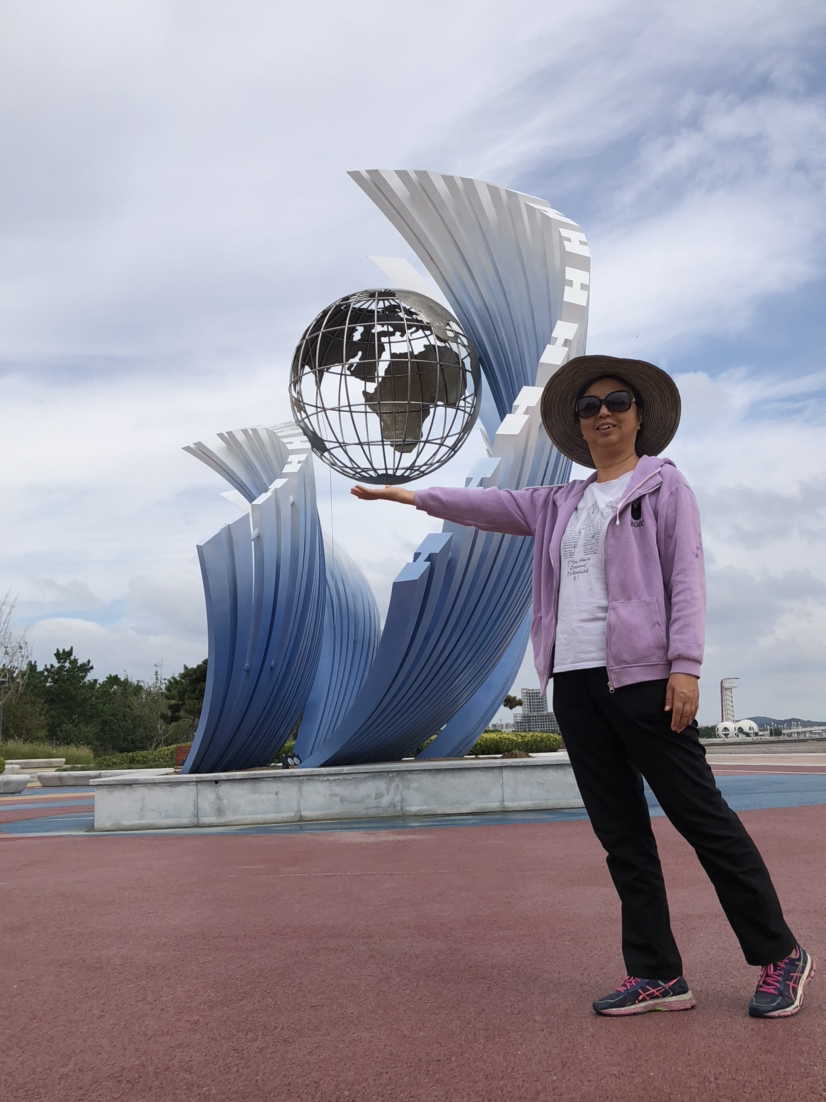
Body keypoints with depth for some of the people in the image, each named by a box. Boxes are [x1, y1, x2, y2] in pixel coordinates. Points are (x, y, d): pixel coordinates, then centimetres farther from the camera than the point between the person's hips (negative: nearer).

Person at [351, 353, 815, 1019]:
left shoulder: (663, 484, 3)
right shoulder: (563, 505, 18)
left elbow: (686, 576, -5)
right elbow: (494, 506, 21)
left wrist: (686, 665, -14)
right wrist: (414, 495, 16)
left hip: (641, 675, -6)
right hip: (574, 681, 6)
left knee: (701, 816, -2)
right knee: (621, 833, 7)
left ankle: (780, 956, 14)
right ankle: (658, 975, 15)